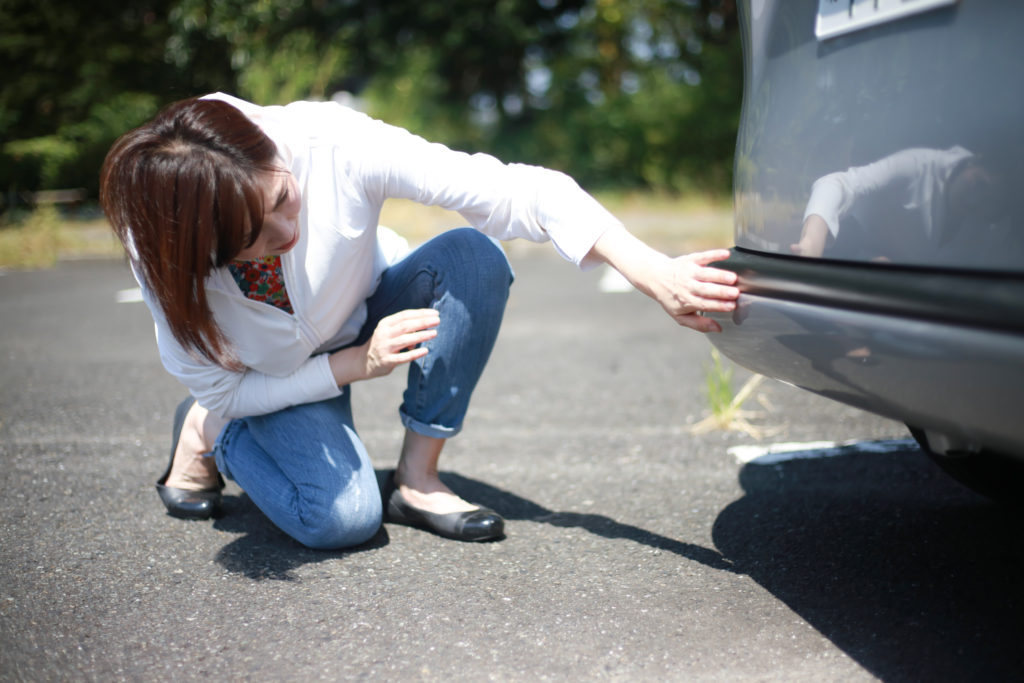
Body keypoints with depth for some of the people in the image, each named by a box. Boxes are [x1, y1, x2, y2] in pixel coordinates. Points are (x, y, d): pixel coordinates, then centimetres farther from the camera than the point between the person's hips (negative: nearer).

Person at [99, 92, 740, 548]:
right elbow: (219, 388, -18)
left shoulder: (330, 144, -36)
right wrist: (357, 364, -28)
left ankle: (416, 478, -14)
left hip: (370, 310, 2)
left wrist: (657, 275, -51)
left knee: (471, 255, -30)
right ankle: (207, 434, 6)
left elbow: (516, 191, -40)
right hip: (270, 378, -1)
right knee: (343, 517, -27)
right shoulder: (162, 255, -32)